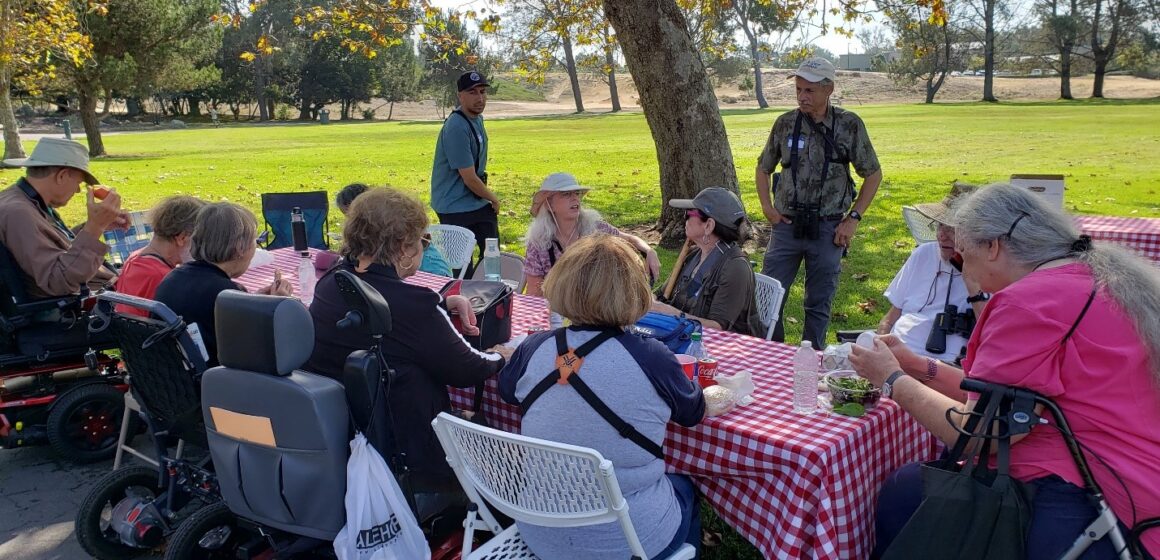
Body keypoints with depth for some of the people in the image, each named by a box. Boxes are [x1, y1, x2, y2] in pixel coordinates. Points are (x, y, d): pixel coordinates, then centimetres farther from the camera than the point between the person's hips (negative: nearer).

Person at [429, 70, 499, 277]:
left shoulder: (477, 118, 6)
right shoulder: (456, 128, -24)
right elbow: (469, 178, -23)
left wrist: (490, 198, 14)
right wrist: (493, 198, -8)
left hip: (479, 201, 9)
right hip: (456, 208, -9)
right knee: (461, 264, -1)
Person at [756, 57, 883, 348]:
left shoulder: (849, 125, -4)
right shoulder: (785, 123, 1)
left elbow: (873, 174, 3)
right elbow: (763, 168, 14)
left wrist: (853, 218, -3)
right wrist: (767, 208, 3)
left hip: (828, 228, -1)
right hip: (786, 224, 2)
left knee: (819, 302, 9)